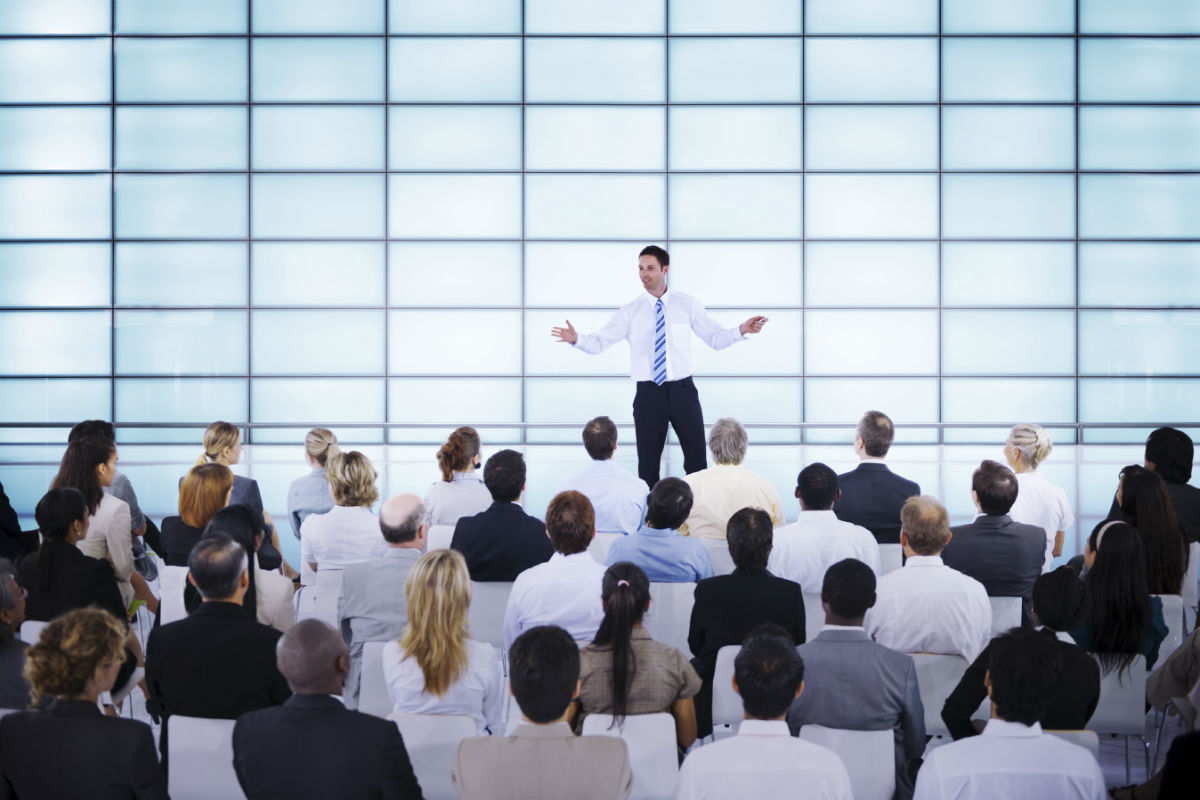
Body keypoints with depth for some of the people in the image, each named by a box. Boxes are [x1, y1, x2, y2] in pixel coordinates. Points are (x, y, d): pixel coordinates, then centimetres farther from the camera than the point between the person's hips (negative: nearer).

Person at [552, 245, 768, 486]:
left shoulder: (688, 305, 4)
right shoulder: (630, 312, 2)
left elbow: (716, 338, 5)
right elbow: (599, 342, -4)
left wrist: (741, 330, -13)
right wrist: (576, 339, -24)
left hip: (683, 391, 0)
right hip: (648, 393, 0)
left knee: (697, 461, 3)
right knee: (647, 464, 5)